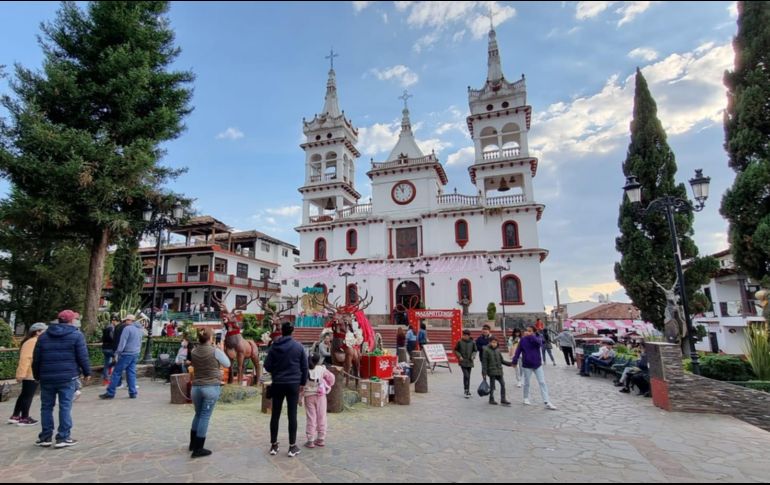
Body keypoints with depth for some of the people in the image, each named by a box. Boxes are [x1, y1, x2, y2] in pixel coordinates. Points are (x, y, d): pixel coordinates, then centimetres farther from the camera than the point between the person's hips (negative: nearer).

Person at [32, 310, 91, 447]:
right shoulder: (77, 335, -5)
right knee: (65, 407, 1)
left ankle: (45, 437, 20)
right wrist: (87, 372, 4)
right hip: (68, 377, -4)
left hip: (47, 378, 4)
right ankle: (63, 438, 4)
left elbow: (36, 359, 12)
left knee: (46, 407, 14)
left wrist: (37, 375, 22)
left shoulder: (43, 336, 10)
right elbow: (82, 357, -7)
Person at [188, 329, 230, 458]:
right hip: (211, 387, -5)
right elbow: (227, 364, 1)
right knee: (205, 416, 1)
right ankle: (198, 449, 5)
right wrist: (221, 351, 12)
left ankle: (193, 443, 32)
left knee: (198, 414, 21)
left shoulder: (194, 351, 0)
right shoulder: (215, 351, -12)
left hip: (196, 387, 5)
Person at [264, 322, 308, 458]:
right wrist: (303, 383, 11)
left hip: (277, 384, 1)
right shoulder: (298, 346, -4)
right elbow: (304, 366, 0)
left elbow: (267, 366, -2)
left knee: (275, 414, 12)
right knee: (292, 415, 4)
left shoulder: (274, 346, -3)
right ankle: (292, 446, 9)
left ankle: (274, 445, 20)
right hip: (293, 384, -1)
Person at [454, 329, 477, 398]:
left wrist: (473, 356, -8)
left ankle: (467, 390, 28)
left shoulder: (472, 342, -1)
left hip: (469, 362, 3)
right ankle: (467, 390, -7)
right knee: (466, 375, -15)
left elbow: (475, 351, 10)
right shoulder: (460, 342, -6)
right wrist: (459, 356, -10)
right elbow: (456, 350, 4)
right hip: (462, 361, -3)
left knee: (468, 376, 12)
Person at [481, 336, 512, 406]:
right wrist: (484, 372, -11)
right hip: (491, 371, -5)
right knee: (492, 385, 2)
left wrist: (510, 363, 7)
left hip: (499, 370, 6)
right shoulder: (486, 350, -7)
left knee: (502, 384, 3)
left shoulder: (498, 350, 10)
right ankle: (491, 399, 16)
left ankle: (503, 399, 12)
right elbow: (484, 362, -8)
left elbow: (502, 360, 17)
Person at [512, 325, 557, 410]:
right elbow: (518, 351, -3)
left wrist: (530, 336, -39)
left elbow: (539, 342, -32)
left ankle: (547, 402, 1)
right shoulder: (523, 339, -6)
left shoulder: (538, 338, -6)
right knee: (527, 383, 12)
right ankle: (526, 398, 32)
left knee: (542, 383, -1)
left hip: (537, 364, 0)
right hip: (527, 365, 0)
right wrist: (515, 361, -2)